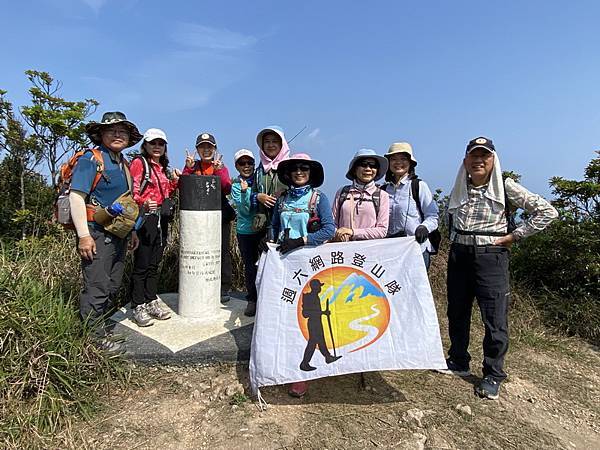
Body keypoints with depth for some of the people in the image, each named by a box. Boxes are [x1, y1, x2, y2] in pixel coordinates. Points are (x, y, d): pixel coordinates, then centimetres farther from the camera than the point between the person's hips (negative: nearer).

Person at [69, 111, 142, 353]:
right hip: (96, 234, -8)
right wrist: (83, 235, -22)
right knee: (97, 287, -3)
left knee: (113, 285, 16)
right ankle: (95, 336, 9)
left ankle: (104, 324, 31)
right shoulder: (90, 159, -9)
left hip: (118, 234, 9)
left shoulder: (124, 164, 16)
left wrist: (132, 231, 22)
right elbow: (76, 197, -16)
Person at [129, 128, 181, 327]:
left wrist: (175, 181, 8)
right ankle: (138, 308, 5)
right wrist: (143, 203, -31)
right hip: (144, 218, -7)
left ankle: (151, 302, 21)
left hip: (161, 220, 7)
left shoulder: (163, 167, 19)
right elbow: (132, 191, -13)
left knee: (154, 264, 12)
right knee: (141, 265, -4)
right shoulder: (139, 163, -3)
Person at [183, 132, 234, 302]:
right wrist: (188, 169, -17)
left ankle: (224, 288, 14)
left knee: (222, 251, 3)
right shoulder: (193, 167, 8)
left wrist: (219, 170, -23)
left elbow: (227, 189, -12)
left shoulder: (221, 167, 5)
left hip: (220, 216, -1)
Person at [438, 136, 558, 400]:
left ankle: (493, 376, 14)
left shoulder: (506, 187, -4)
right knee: (456, 312, 11)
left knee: (495, 318, -2)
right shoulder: (458, 189, 9)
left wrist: (513, 236, -7)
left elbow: (547, 212, -4)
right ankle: (458, 362, 28)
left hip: (491, 256, -4)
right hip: (459, 255, 5)